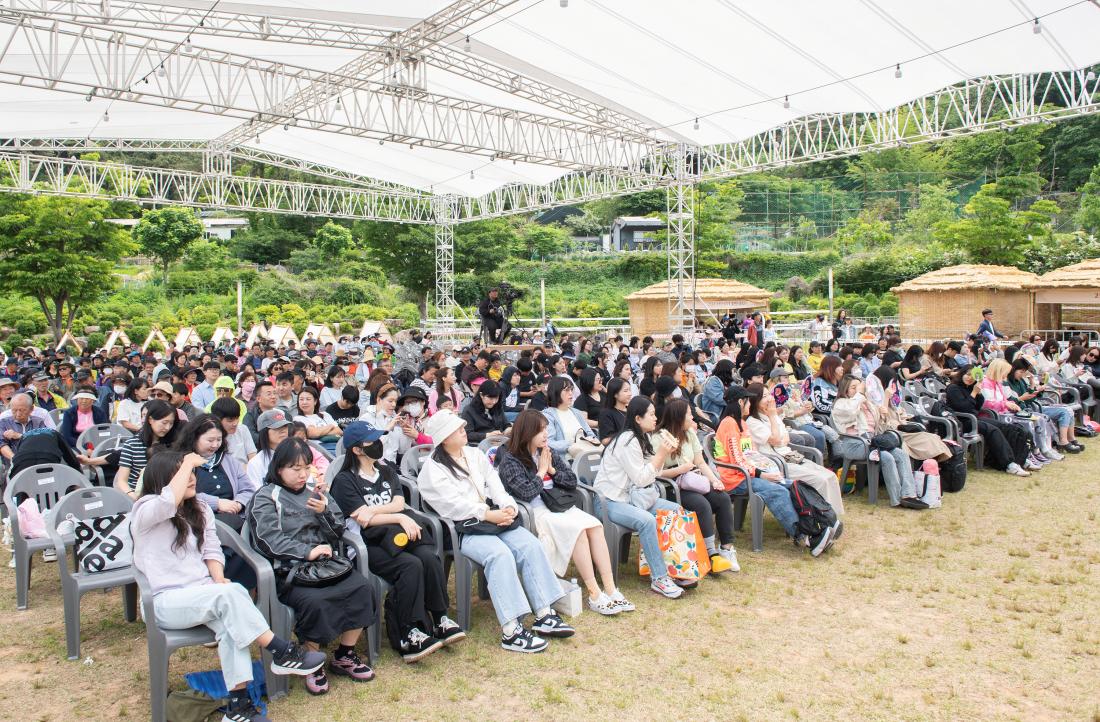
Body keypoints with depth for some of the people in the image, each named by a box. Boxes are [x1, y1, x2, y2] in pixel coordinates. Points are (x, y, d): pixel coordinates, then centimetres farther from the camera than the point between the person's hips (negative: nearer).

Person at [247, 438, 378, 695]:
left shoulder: (316, 489, 17)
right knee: (314, 601, -33)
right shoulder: (265, 498, 2)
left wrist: (324, 511, -7)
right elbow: (270, 539, -12)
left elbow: (338, 531, 13)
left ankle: (344, 655, -2)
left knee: (363, 588, -19)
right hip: (288, 570, -5)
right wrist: (308, 552, -20)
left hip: (326, 562, 5)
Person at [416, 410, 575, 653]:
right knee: (500, 554, -32)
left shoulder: (475, 455, 20)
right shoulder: (433, 468, -1)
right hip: (461, 528, -6)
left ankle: (544, 615, -17)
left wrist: (508, 506, -9)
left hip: (492, 517, 7)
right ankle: (511, 631, -33)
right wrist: (488, 514, -18)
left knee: (530, 544, -18)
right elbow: (452, 504, -13)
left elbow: (494, 483, 11)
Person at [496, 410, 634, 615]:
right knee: (577, 529, -29)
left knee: (595, 525, -21)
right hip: (535, 512, -6)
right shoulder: (510, 461, -3)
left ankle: (610, 589, -21)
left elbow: (572, 481, 14)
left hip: (558, 505, 6)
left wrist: (552, 470, -2)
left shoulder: (548, 453, 15)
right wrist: (542, 471, -4)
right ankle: (594, 595, -24)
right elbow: (527, 493, -15)